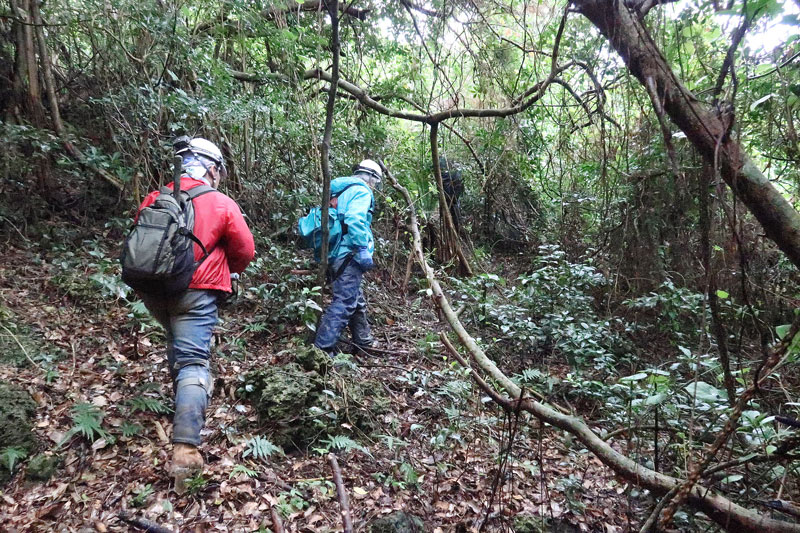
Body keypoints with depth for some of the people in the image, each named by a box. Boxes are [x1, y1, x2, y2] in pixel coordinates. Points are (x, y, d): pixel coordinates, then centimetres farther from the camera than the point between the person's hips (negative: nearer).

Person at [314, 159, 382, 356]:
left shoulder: (340, 190, 21)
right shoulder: (362, 191, -7)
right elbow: (355, 220, -24)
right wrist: (363, 250, -22)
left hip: (334, 254, 10)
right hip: (348, 255, -10)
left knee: (357, 300, 20)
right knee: (344, 303, -9)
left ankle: (363, 341, 31)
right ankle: (323, 348, -11)